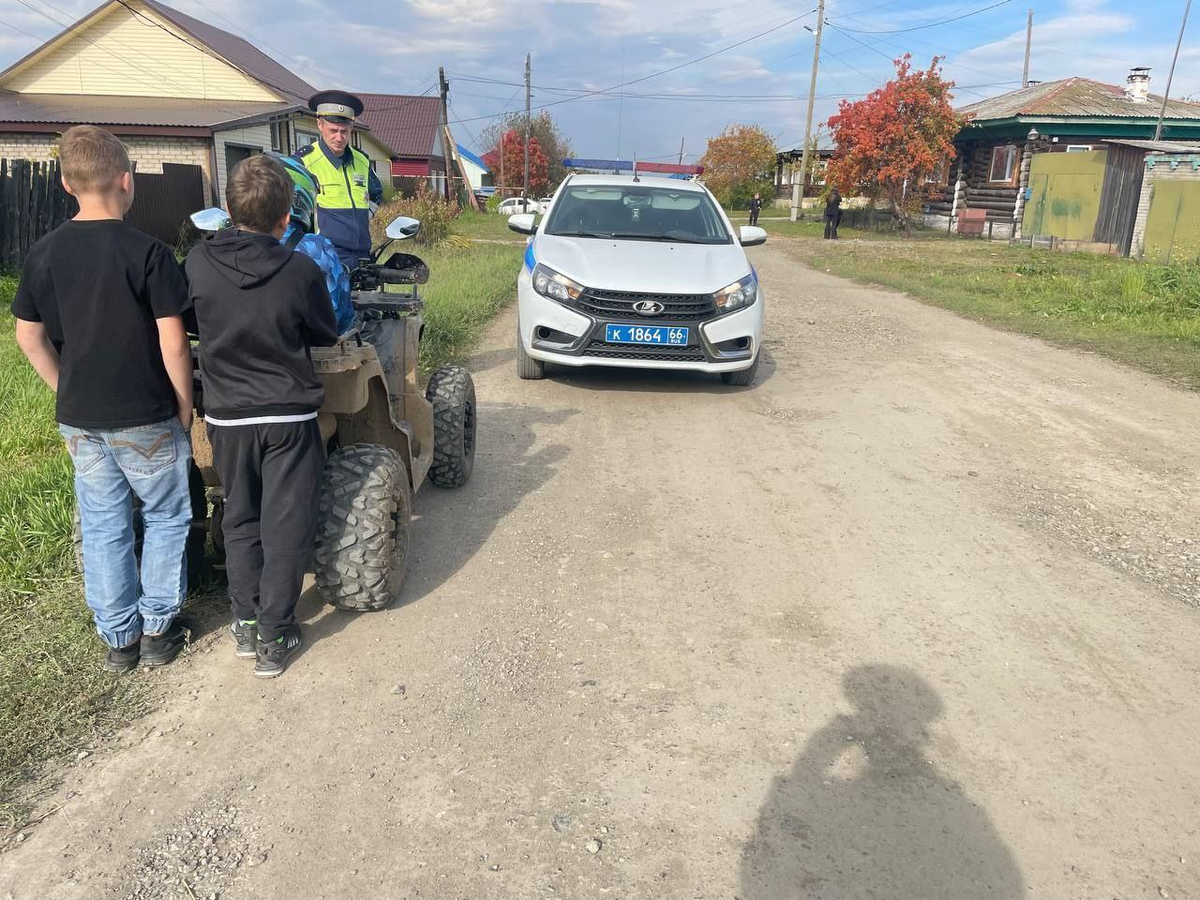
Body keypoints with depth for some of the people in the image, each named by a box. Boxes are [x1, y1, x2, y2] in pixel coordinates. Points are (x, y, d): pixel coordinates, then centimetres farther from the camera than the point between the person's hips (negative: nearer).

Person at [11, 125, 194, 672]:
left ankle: (119, 638, 25)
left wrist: (68, 393, 17)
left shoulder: (44, 253, 2)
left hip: (79, 419, 5)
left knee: (102, 526, 14)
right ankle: (157, 629, 19)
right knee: (166, 517, 14)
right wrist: (184, 408, -3)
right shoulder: (146, 252, -14)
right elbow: (172, 344, -15)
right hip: (145, 418, -4)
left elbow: (28, 336, 8)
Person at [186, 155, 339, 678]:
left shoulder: (198, 263, -8)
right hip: (289, 417, -3)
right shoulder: (302, 273, -16)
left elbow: (195, 323, 9)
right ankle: (274, 639, 12)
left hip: (226, 416, 3)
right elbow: (327, 336, 0)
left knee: (240, 519, 19)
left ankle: (245, 624, 25)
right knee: (285, 527, 6)